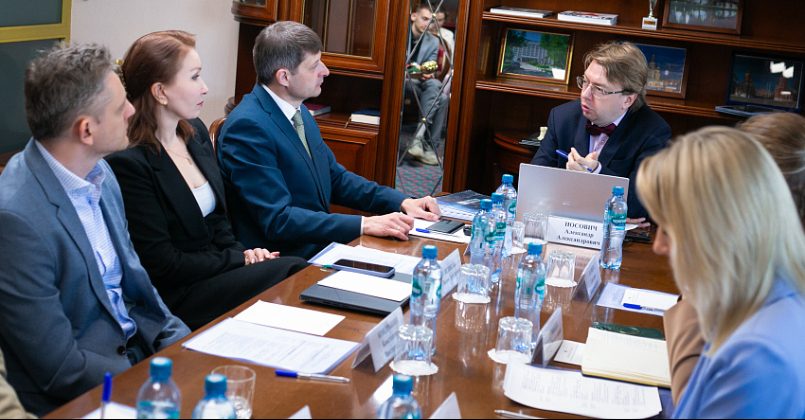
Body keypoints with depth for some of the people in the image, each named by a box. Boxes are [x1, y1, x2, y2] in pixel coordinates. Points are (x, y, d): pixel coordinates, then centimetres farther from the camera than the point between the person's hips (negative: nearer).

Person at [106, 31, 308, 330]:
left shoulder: (195, 131, 8)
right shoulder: (128, 163, -18)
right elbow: (163, 264, -17)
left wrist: (241, 252, -2)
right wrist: (240, 259, -11)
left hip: (215, 268, 8)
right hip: (175, 295, -8)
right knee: (292, 272, -23)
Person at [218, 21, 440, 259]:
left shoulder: (300, 112, 9)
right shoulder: (248, 126, -18)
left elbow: (336, 178, 18)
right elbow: (277, 219, -23)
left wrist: (402, 202, 4)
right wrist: (364, 225, -26)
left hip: (318, 246, 8)